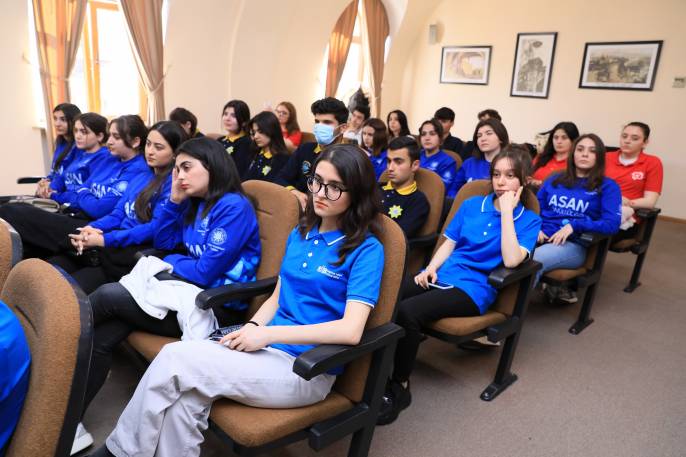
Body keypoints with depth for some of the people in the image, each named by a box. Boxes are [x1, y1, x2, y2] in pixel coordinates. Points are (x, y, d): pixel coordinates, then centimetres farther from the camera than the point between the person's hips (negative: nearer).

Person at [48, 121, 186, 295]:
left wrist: (105, 240, -19)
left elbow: (156, 228, -16)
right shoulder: (139, 178, 22)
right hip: (118, 247, 8)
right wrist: (92, 228, -6)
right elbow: (117, 215, 16)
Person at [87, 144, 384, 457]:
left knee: (176, 359, -19)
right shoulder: (300, 234, 11)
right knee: (185, 397, -24)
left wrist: (267, 333, -19)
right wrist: (251, 327, -5)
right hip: (270, 348, 6)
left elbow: (351, 330, -20)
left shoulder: (366, 250, -10)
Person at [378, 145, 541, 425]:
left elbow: (511, 260, -14)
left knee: (407, 311, -31)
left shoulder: (529, 220, 4)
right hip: (441, 274, 5)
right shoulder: (472, 204, 16)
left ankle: (399, 388, -13)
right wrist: (432, 267, -3)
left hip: (473, 288, -4)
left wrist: (507, 211, -12)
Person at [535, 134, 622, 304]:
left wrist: (574, 225, -15)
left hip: (574, 244, -3)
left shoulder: (607, 186, 10)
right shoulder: (554, 180, 22)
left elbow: (612, 224, -4)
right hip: (542, 237, 4)